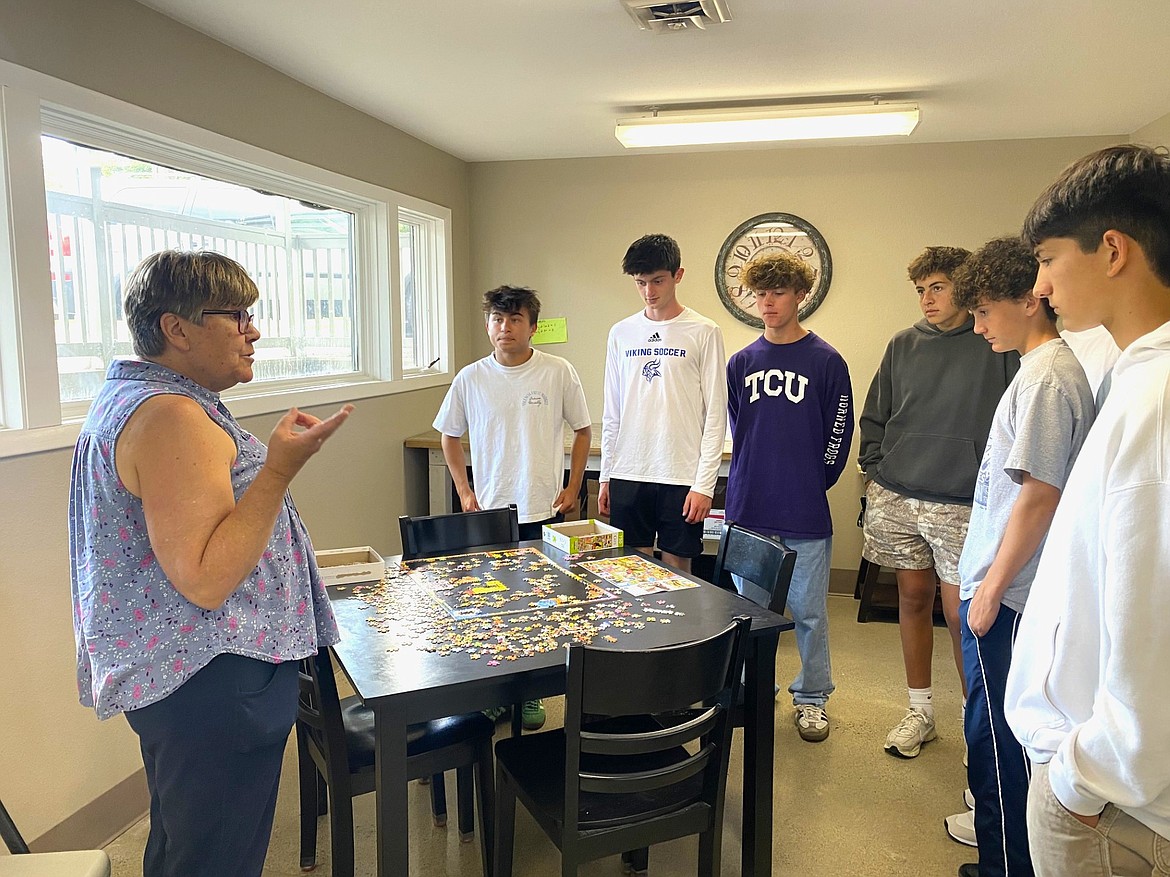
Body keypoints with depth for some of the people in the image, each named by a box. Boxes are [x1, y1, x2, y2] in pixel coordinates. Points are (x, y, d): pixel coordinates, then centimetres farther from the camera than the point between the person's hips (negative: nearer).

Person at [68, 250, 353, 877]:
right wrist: (280, 468, -29)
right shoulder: (171, 415, -23)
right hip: (212, 687, -11)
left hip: (169, 677, 11)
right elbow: (206, 580, -28)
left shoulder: (129, 397, 12)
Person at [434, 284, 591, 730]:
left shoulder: (559, 373, -4)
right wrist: (464, 489, 5)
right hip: (489, 510, 1)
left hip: (543, 512, -1)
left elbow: (582, 430, 6)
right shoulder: (470, 378, 0)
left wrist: (573, 486, 2)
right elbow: (449, 435, 12)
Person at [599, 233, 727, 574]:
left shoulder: (704, 333, -3)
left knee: (676, 572, 6)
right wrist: (605, 476, 9)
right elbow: (611, 414, 13)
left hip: (681, 477, -3)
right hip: (627, 475, 4)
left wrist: (704, 484, -10)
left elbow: (715, 415, -5)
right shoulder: (621, 334, 9)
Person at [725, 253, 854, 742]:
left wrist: (809, 486, 2)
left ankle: (811, 697, 24)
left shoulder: (826, 362, -3)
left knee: (808, 611, 6)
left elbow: (838, 435, -1)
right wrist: (755, 481, 8)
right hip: (748, 509, 4)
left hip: (806, 514, -3)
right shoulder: (742, 363, 7)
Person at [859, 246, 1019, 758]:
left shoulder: (998, 345, -2)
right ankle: (920, 712, 27)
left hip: (961, 505, -4)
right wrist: (876, 471, 6)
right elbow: (875, 417, 14)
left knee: (961, 614, -2)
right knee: (913, 597, 12)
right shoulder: (903, 345, 9)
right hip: (897, 497, 4)